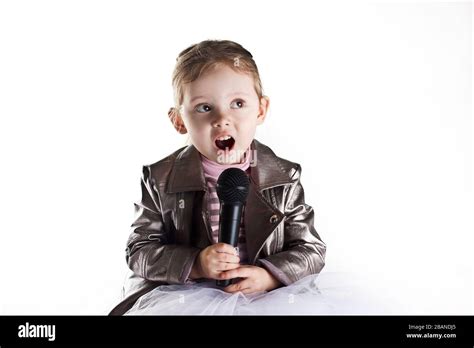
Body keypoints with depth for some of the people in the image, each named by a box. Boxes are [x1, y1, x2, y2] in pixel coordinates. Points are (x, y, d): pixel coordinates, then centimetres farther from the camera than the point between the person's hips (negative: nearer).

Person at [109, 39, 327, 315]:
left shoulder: (284, 178, -2)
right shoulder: (162, 181, -3)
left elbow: (311, 249, 2)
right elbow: (140, 251, -2)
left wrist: (270, 275, -17)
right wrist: (194, 265, -18)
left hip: (263, 298, 1)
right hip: (180, 299, 0)